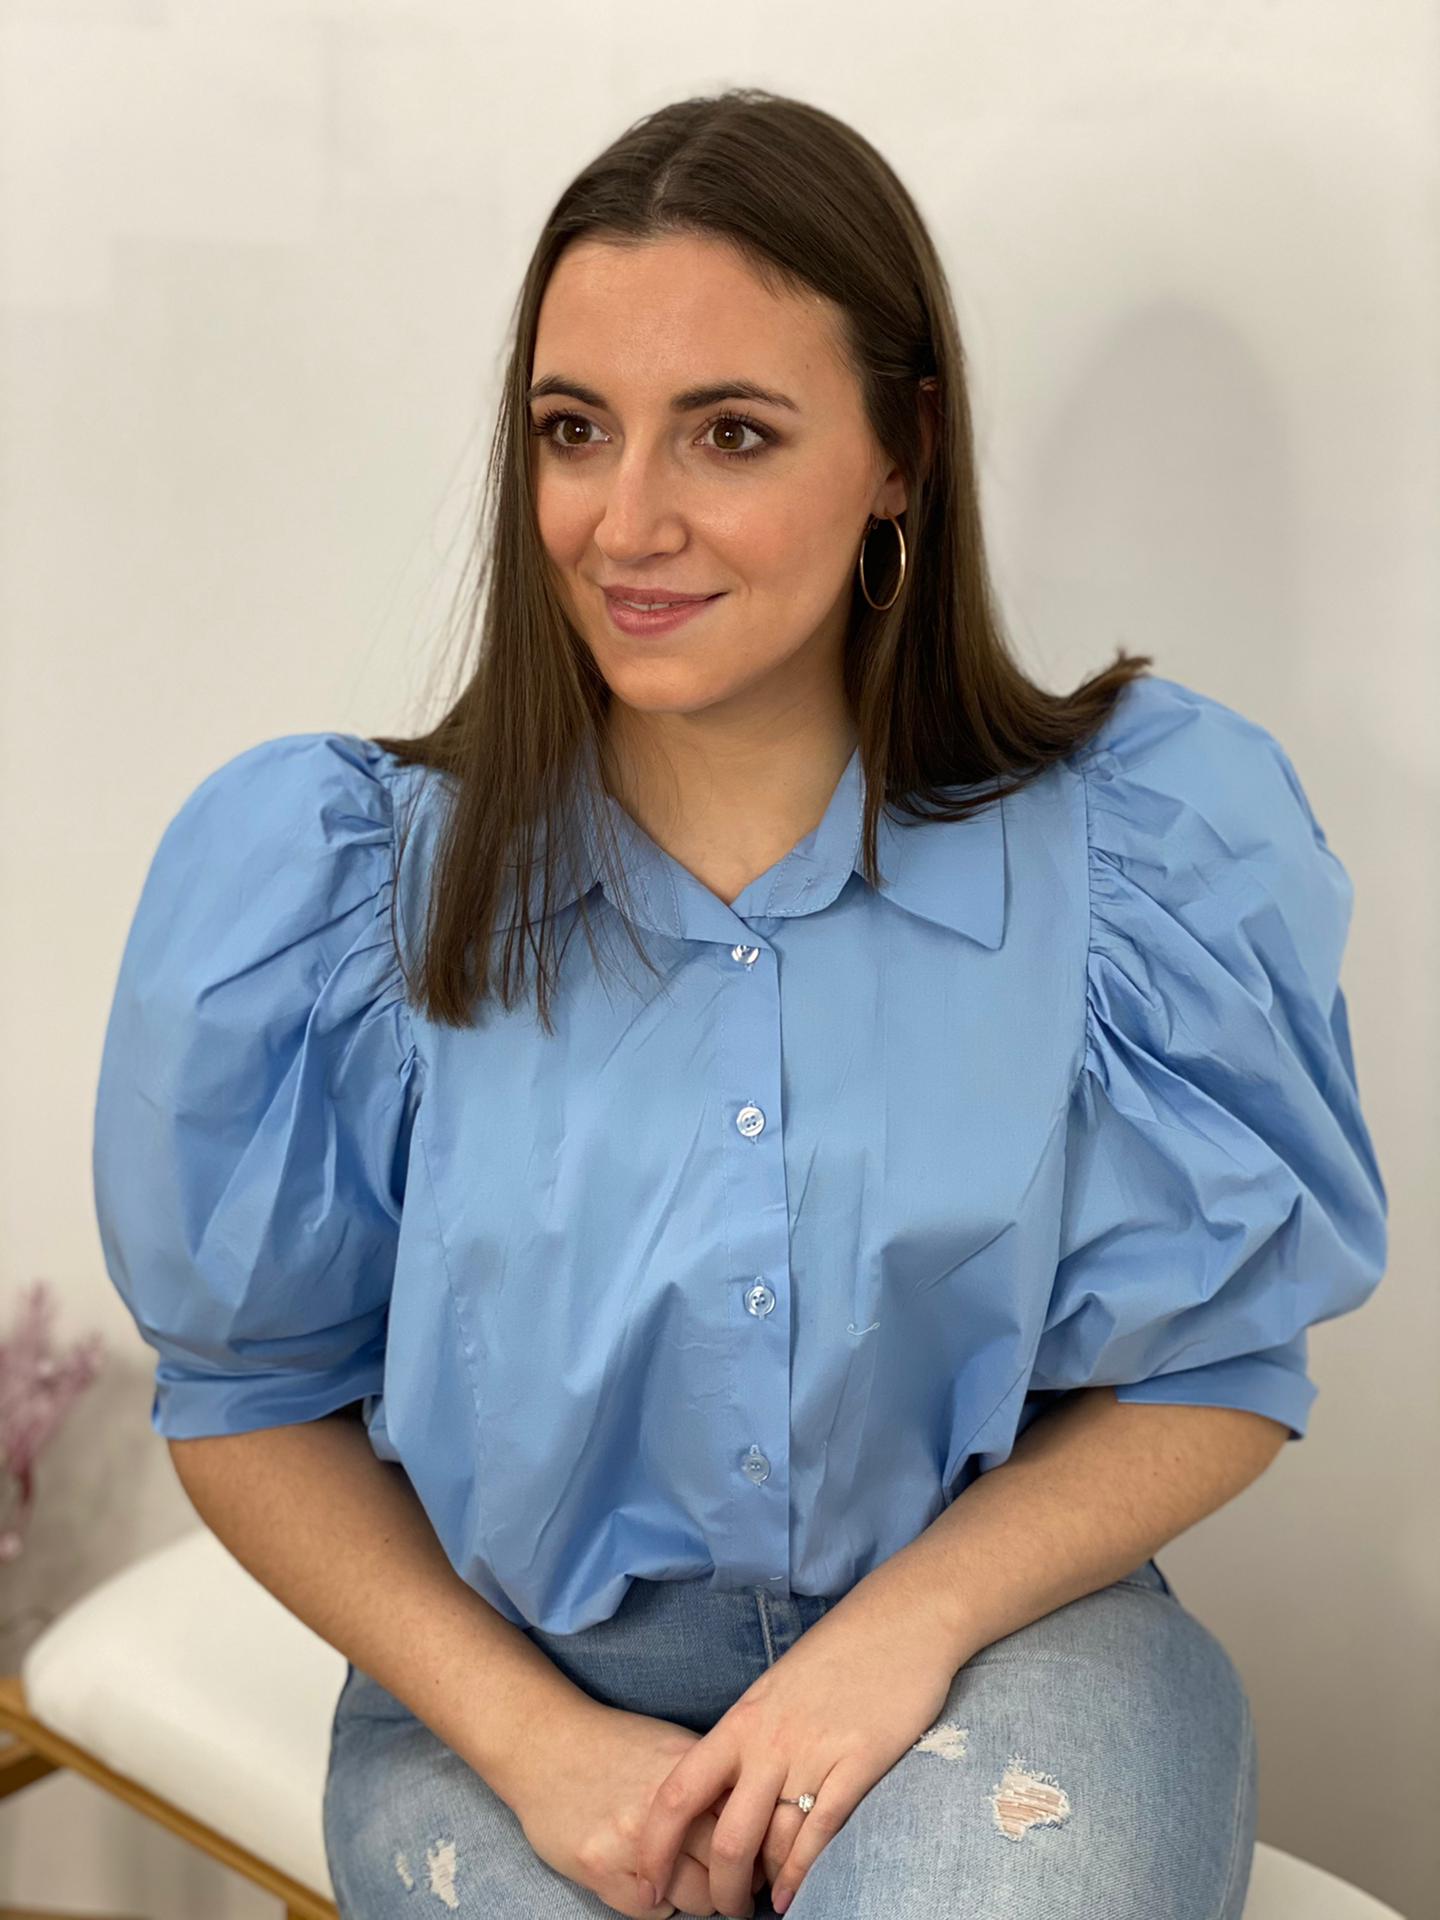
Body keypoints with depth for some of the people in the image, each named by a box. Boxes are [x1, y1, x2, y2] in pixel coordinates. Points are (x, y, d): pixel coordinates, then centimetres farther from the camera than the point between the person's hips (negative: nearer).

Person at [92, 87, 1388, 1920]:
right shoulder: (334, 880, -7)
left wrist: (910, 1623, -17)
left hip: (989, 1647, 0)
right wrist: (530, 1736, -12)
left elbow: (1217, 1359, -1)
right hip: (510, 1682, 1)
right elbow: (254, 1396, 1)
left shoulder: (1144, 851, -8)